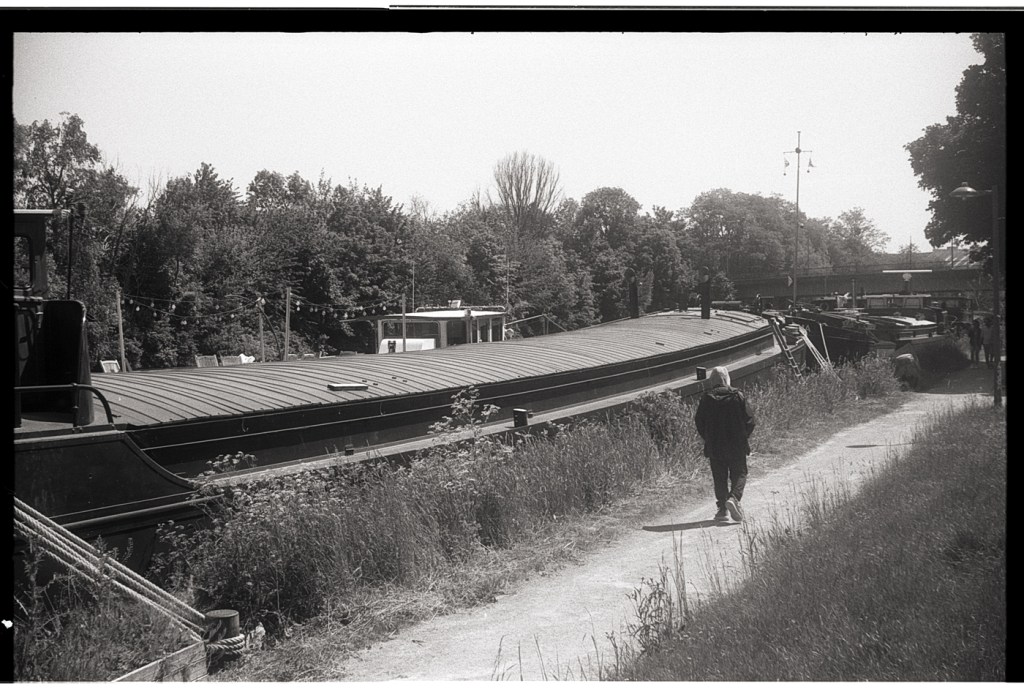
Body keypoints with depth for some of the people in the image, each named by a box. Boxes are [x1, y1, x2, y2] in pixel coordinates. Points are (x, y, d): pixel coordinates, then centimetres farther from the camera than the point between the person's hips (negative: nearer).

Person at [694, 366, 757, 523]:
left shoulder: (707, 398, -5)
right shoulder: (737, 396, -6)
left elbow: (699, 422, 0)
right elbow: (749, 420, -4)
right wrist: (744, 437, 11)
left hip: (714, 446, 1)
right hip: (736, 445, -1)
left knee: (719, 477, 9)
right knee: (739, 474, 9)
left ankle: (723, 509, 6)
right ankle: (734, 498, -16)